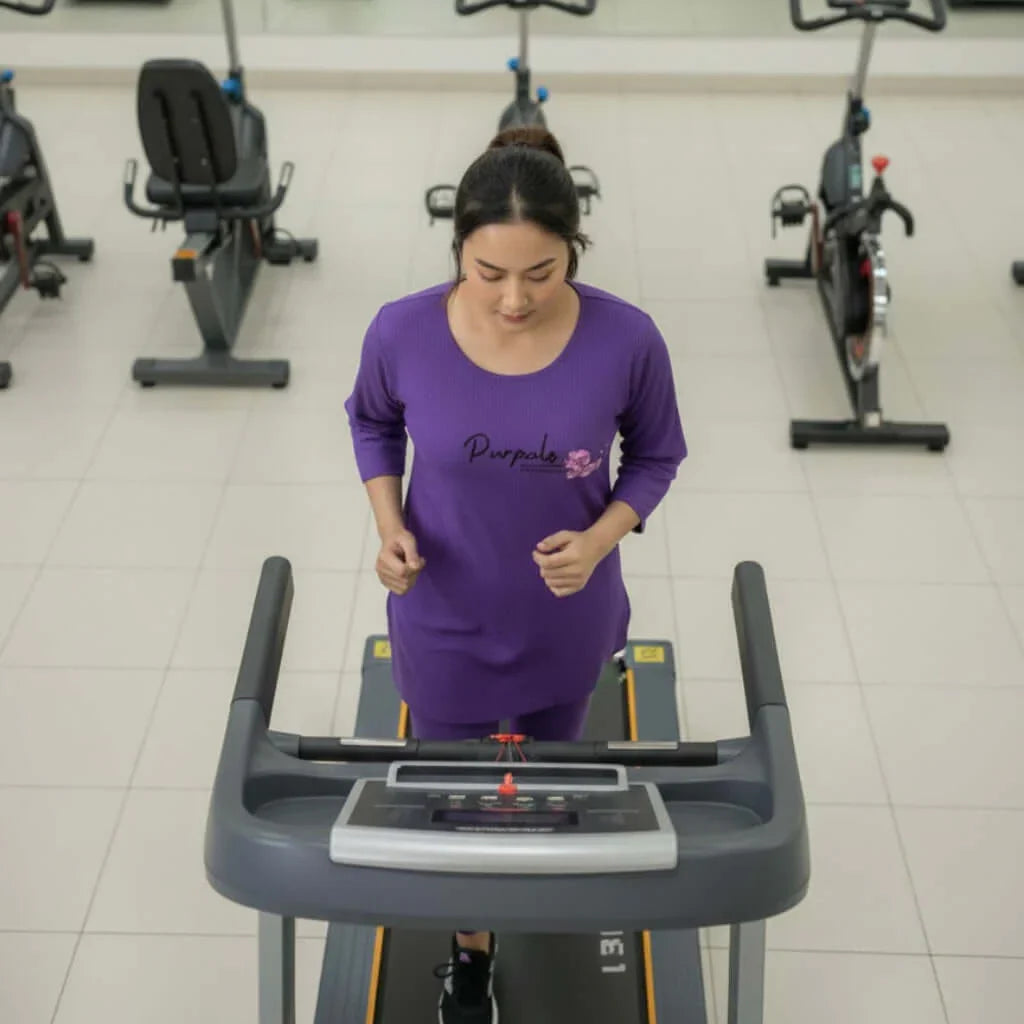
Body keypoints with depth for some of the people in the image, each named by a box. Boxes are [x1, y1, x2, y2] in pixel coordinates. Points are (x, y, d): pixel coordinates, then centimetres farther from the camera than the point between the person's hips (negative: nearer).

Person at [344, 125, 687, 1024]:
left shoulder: (626, 340, -24)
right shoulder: (402, 333, -23)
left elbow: (656, 454, -5)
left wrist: (599, 540, -22)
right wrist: (390, 525, -16)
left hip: (567, 620, 1)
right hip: (444, 623, 0)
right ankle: (471, 949, 48)